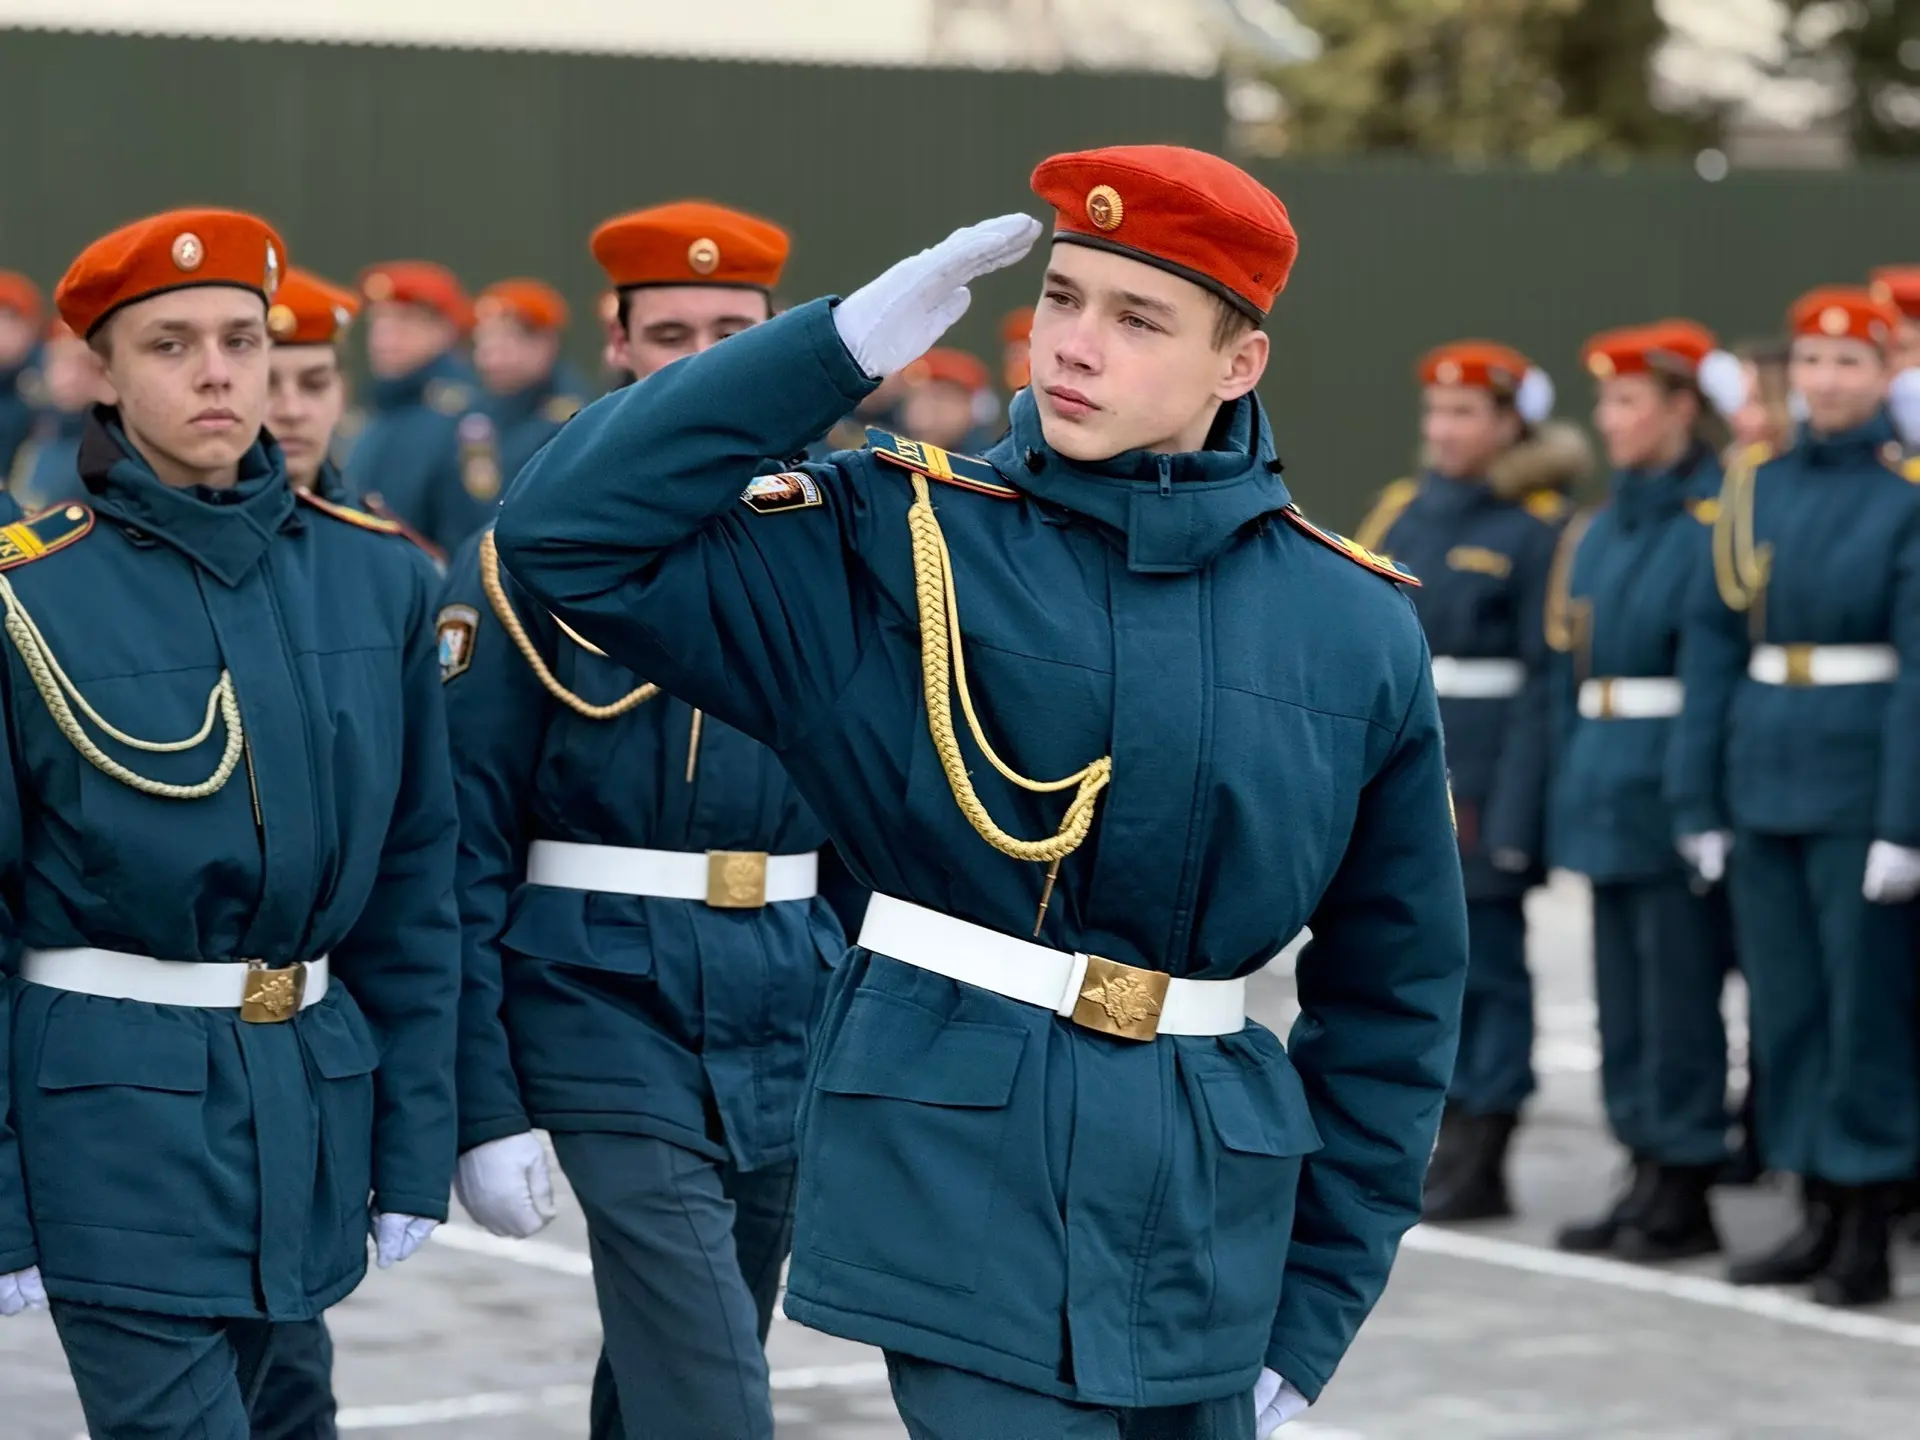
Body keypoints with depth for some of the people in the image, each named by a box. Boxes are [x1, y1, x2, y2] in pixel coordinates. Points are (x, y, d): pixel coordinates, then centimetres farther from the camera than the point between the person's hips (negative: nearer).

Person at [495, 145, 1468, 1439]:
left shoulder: (1358, 628, 3)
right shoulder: (897, 542, -2)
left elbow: (1397, 987, 9)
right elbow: (570, 532, -11)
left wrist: (1311, 1314, 8)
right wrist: (845, 346, -15)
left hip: (1204, 1219, 3)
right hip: (961, 1173, -3)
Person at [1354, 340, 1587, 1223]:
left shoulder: (1540, 529, -7)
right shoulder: (1401, 513, 12)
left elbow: (1545, 680, -12)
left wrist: (1513, 816, -17)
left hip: (1483, 785, -6)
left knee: (1485, 966, 0)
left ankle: (1480, 1164, 5)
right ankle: (1440, 1147, 20)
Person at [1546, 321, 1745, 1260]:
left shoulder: (1720, 522, -10)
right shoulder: (1599, 533, 15)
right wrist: (1576, 787, 12)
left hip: (1674, 791, -8)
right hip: (1605, 792, 8)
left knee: (1681, 994, -3)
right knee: (1624, 997, 12)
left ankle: (1685, 1196, 3)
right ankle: (1649, 1175, 19)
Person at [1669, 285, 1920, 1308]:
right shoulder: (1753, 489, 8)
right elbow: (1711, 645, 8)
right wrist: (1698, 798, 3)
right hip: (1763, 784, 5)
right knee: (1784, 1003, 9)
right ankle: (1817, 1215, 19)